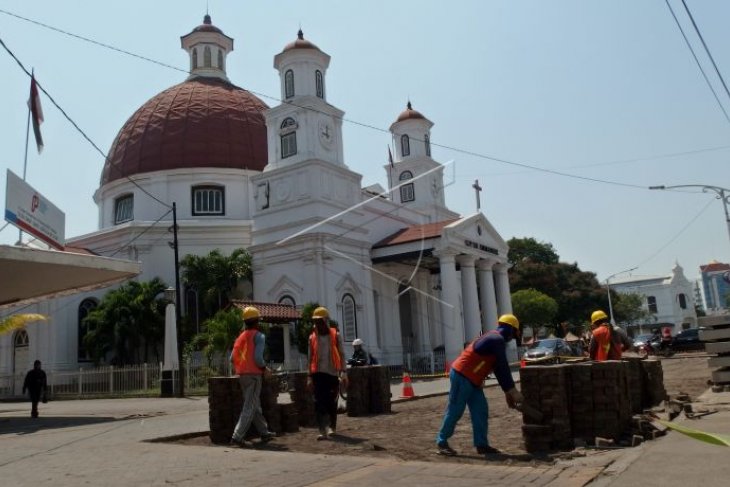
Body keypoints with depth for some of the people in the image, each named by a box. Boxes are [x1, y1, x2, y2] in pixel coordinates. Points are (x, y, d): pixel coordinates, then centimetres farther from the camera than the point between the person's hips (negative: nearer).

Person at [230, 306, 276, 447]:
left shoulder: (241, 336, 13)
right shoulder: (259, 336, -8)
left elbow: (232, 358, 9)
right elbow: (258, 357, -19)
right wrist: (265, 369, -4)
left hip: (242, 375, 8)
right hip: (254, 374, -8)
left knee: (255, 405, 17)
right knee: (249, 407, -6)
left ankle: (264, 432, 28)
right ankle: (237, 436, -13)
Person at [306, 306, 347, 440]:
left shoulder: (335, 336, 1)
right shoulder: (312, 338, 6)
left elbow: (341, 355, -2)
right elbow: (310, 358, 8)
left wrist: (343, 372, -13)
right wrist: (309, 377, 4)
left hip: (332, 373, -1)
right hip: (318, 373, 1)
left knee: (332, 402, 7)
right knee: (319, 402, -9)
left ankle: (332, 428, 24)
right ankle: (324, 430, -13)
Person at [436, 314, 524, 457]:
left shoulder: (493, 339, 19)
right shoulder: (497, 340, -12)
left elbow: (498, 369, 21)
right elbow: (503, 368, -13)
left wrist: (507, 391, 19)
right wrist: (513, 390, -7)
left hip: (471, 379, 10)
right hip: (462, 376, -10)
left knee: (481, 411, 8)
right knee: (455, 411, -3)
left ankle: (481, 444, 11)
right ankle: (442, 442, 7)